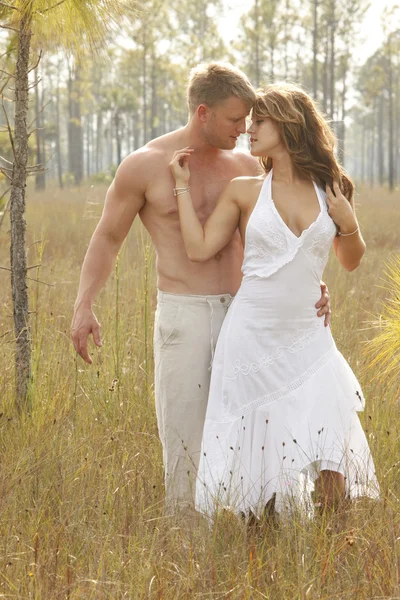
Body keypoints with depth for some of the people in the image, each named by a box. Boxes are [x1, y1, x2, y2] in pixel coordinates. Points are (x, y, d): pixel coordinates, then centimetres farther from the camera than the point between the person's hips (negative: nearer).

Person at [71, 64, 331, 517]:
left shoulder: (246, 167, 8)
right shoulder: (145, 166, -2)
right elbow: (107, 238, 4)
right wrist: (83, 306, -8)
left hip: (241, 313, 3)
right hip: (182, 315, -3)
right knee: (184, 432, 0)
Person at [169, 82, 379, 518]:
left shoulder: (329, 189, 6)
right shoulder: (244, 191, 3)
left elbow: (351, 261, 17)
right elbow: (199, 248, -5)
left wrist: (348, 223, -1)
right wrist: (183, 186, 0)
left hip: (307, 339, 1)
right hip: (251, 338, -1)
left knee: (330, 466, -7)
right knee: (257, 469, 4)